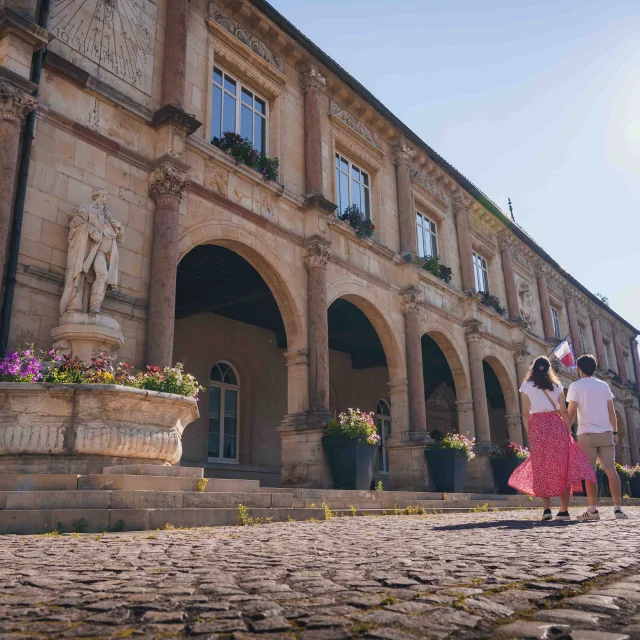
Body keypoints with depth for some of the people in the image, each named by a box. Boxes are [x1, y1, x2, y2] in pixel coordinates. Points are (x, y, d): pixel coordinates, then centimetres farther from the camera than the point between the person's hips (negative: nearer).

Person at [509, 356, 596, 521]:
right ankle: (564, 510, 2)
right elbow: (564, 412, 5)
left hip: (537, 426, -1)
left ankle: (547, 508, -4)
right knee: (562, 467, 4)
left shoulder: (526, 386, 7)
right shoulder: (557, 385, 13)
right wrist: (569, 432, 9)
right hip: (556, 425, 1)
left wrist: (529, 433, 5)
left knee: (541, 468, 4)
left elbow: (525, 414, 0)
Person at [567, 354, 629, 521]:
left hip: (587, 434, -4)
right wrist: (615, 432, 15)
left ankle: (593, 510, -6)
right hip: (605, 433, 4)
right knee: (611, 470, 4)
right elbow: (611, 412, 9)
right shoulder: (604, 385, 11)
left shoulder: (576, 386, -1)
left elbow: (571, 412, -8)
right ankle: (618, 508, 3)